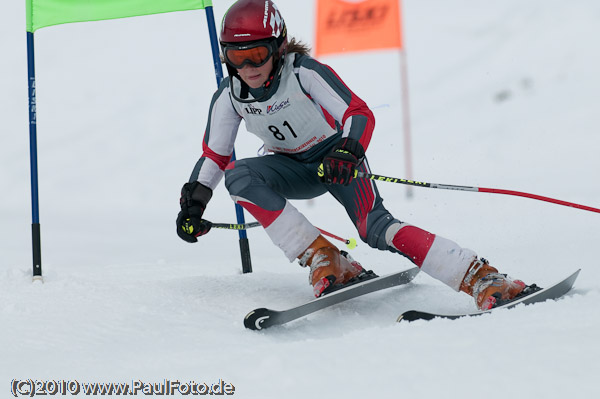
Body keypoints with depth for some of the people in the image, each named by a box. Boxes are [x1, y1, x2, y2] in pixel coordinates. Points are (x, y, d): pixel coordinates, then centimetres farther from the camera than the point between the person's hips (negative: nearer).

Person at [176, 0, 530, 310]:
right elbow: (214, 156, 1)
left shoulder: (304, 72, -25)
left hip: (338, 155, -4)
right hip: (294, 167, 4)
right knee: (239, 176, -27)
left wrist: (347, 154, -47)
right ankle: (323, 261, -27)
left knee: (375, 228, -29)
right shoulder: (228, 97, -12)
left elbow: (360, 114, -28)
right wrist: (193, 203, -11)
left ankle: (480, 279, -32)